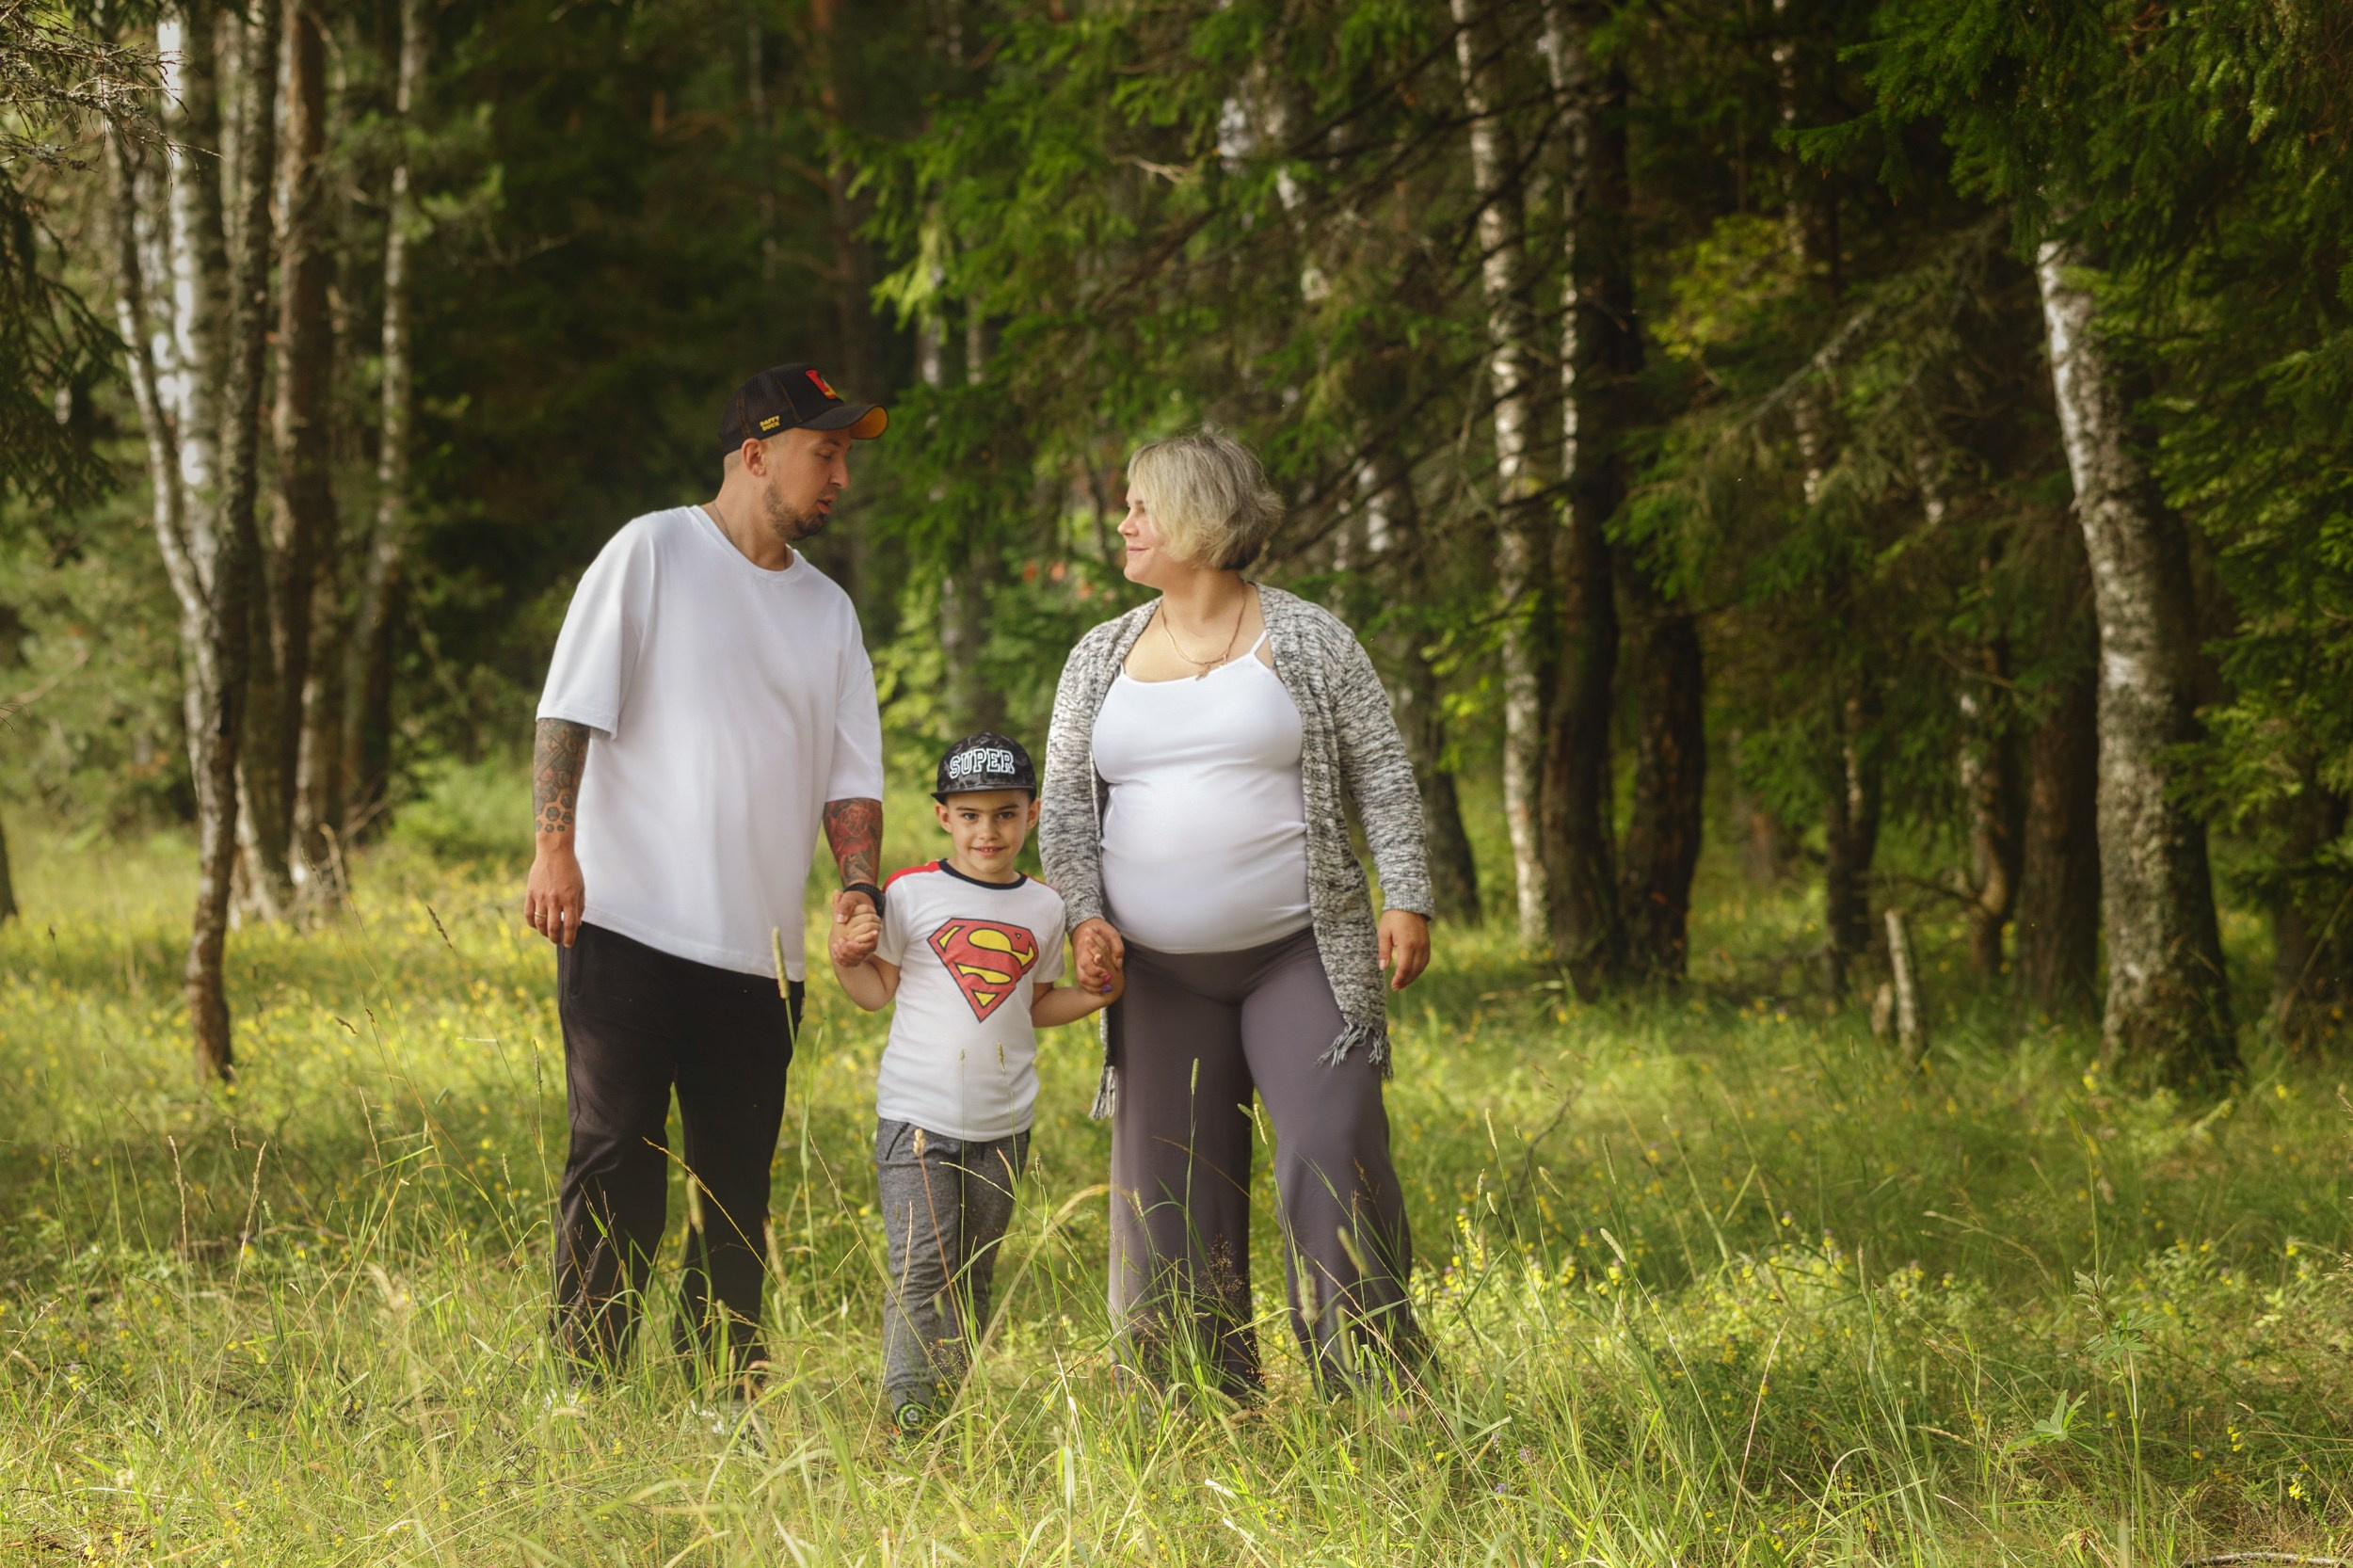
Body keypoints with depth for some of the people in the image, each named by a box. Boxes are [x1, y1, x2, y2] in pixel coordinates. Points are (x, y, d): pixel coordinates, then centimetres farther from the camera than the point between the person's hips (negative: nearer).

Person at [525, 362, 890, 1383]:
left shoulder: (829, 611, 17)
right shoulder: (653, 553, 1)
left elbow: (851, 778, 16)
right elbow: (570, 709, -4)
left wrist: (858, 886, -2)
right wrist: (556, 847, -15)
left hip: (761, 950, 5)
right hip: (628, 919, -5)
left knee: (738, 1180, 6)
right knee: (616, 1159, -6)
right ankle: (587, 1388, -2)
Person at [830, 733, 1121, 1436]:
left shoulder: (1044, 908, 9)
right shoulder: (912, 893, -1)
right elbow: (877, 990, 4)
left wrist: (1093, 997, 3)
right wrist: (846, 958, -15)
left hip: (1002, 1122, 3)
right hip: (918, 1114, -3)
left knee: (973, 1273, 8)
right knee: (920, 1267, -10)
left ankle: (953, 1404, 13)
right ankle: (909, 1409, -7)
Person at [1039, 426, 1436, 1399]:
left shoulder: (1307, 640, 2)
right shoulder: (1100, 659, 11)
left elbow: (1381, 773, 3)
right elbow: (1066, 802, 12)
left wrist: (1405, 897, -7)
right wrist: (1083, 914, -3)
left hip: (1302, 954, -3)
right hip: (1159, 972, 3)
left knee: (1334, 1155, -16)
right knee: (1170, 1186, 2)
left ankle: (1374, 1392, -9)